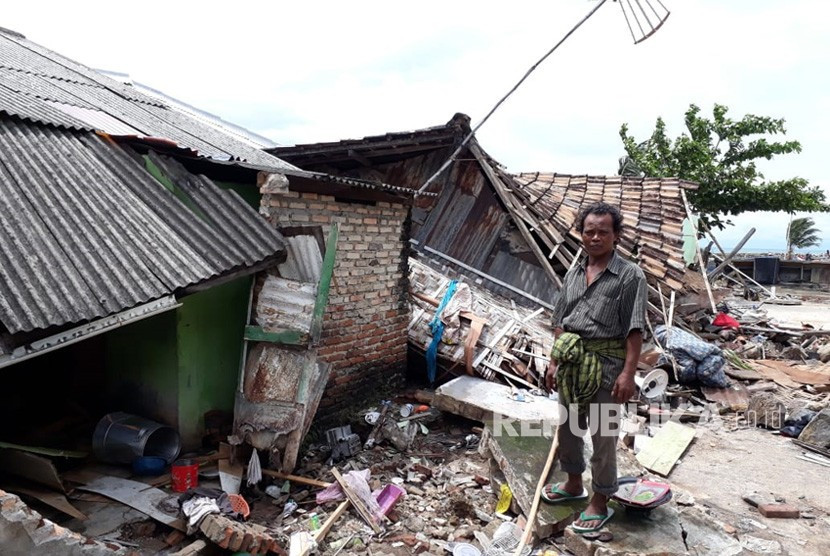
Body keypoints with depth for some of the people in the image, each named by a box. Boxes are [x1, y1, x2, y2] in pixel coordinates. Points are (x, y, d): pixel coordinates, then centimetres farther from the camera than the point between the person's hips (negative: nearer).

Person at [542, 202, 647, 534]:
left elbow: (634, 331, -12)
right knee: (568, 426, 19)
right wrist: (554, 362, 10)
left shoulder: (630, 276, -8)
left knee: (603, 435, 5)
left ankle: (600, 502, 22)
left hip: (606, 365, -6)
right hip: (571, 362, 6)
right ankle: (574, 484, 40)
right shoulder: (573, 274, 9)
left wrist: (628, 373, -17)